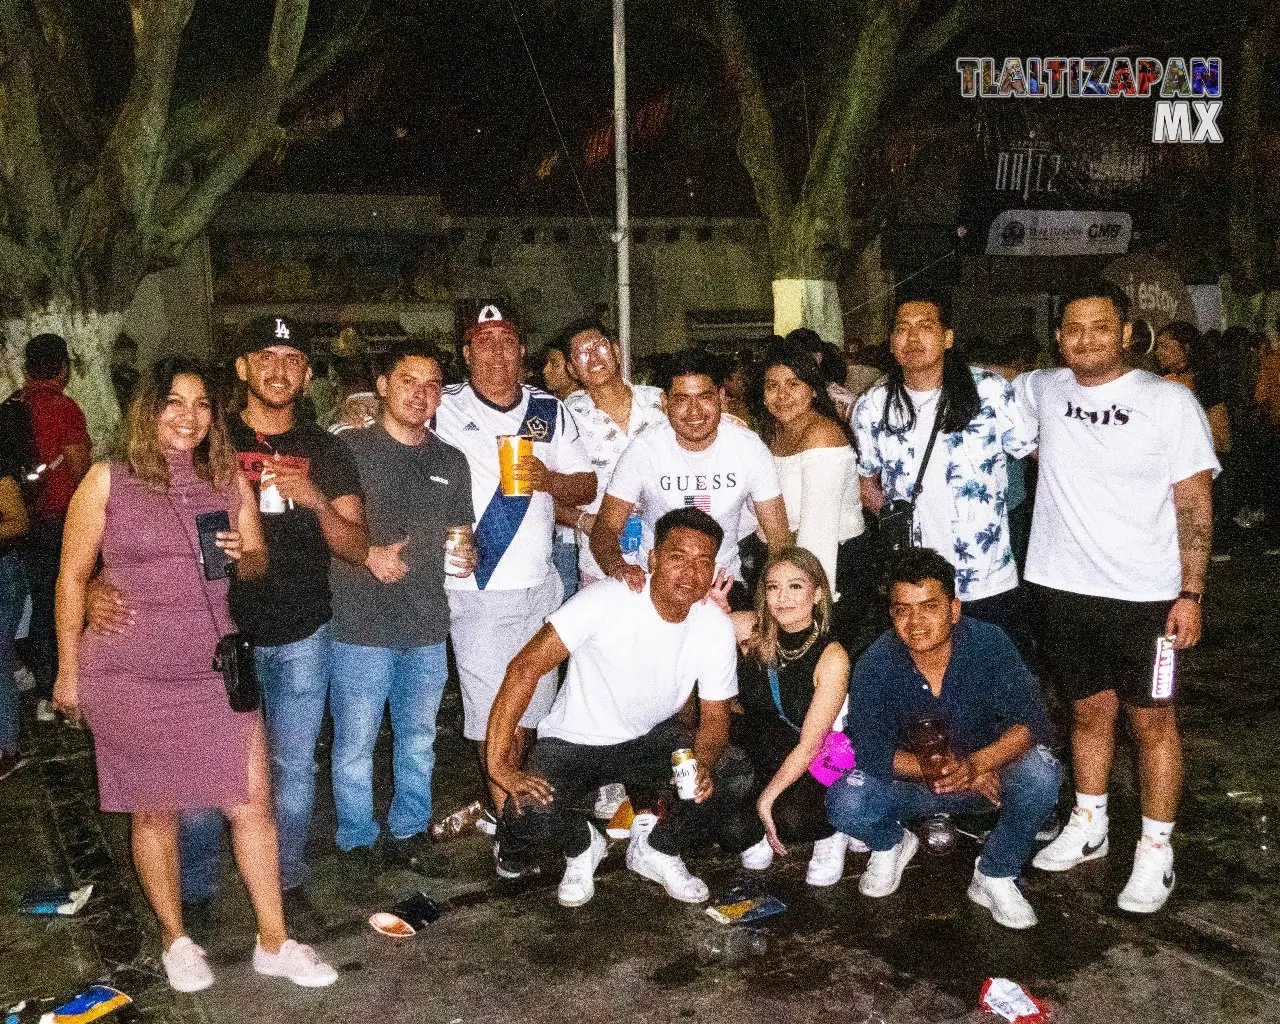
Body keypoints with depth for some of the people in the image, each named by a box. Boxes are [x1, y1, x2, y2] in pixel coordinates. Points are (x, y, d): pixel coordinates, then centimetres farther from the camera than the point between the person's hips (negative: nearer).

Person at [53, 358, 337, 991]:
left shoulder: (229, 480, 5)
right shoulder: (108, 481, -4)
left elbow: (258, 565, 14)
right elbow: (72, 578, 2)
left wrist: (243, 555, -10)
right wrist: (68, 670, 5)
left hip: (215, 670, 2)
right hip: (131, 676, -2)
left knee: (252, 802, 1)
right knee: (155, 813, 10)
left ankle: (273, 944, 17)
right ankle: (176, 942, 31)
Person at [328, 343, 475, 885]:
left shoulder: (451, 462, 12)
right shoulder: (349, 448, -2)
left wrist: (465, 555, -3)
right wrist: (368, 555, -17)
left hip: (427, 626, 4)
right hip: (362, 623, -4)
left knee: (418, 739, 15)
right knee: (354, 744, 4)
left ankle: (409, 830, 32)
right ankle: (357, 842, 22)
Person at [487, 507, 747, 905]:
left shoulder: (717, 627, -12)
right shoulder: (607, 601, -27)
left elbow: (715, 716, -4)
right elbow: (525, 668, -30)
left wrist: (703, 762, -28)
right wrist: (500, 763, -34)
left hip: (652, 737, 4)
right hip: (575, 741, -3)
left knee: (731, 778, -20)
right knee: (530, 815, -29)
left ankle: (656, 848, 10)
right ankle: (582, 846, 10)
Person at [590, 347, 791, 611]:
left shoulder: (749, 448, -7)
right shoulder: (644, 448, -10)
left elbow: (780, 540, -3)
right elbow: (605, 528, -11)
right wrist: (618, 567, -33)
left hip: (725, 581, 1)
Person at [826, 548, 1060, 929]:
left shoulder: (988, 644, -20)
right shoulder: (876, 664, -18)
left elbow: (1031, 722, -25)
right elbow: (872, 751, -19)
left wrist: (974, 764, -42)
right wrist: (941, 769, -32)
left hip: (986, 771, 0)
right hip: (911, 782, 0)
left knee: (1040, 773, -31)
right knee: (845, 803, -27)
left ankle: (994, 876, -4)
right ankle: (892, 844, 11)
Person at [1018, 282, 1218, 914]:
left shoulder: (1170, 403, -7)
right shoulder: (1044, 391, 4)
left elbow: (1194, 505, -7)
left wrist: (1190, 593, -11)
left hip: (1144, 595, -4)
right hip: (1062, 587, 4)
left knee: (1151, 719, 6)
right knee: (1088, 711, 17)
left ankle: (1155, 852, 18)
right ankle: (1088, 828, 32)